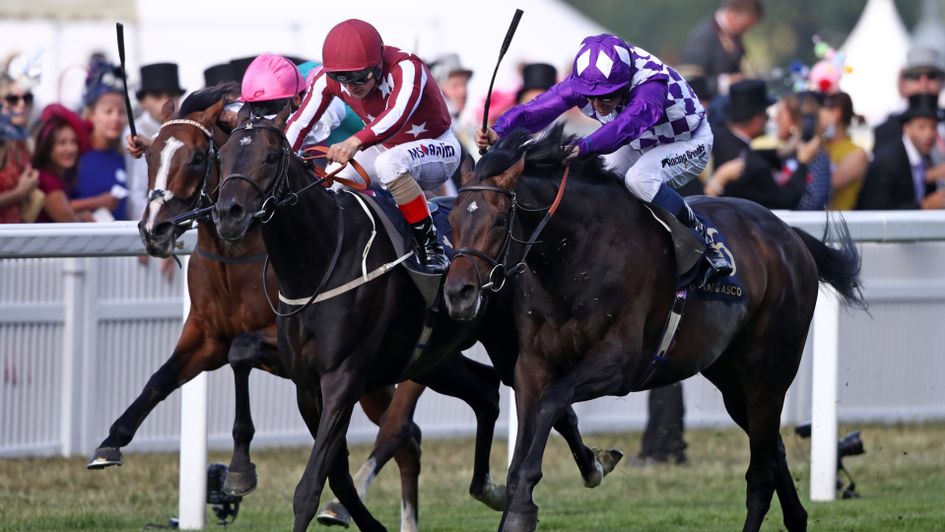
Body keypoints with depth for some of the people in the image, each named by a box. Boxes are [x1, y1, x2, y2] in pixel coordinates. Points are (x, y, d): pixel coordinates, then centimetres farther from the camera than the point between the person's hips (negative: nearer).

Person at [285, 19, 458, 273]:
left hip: (438, 148, -7)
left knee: (389, 164, -37)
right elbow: (299, 123, -20)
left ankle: (430, 246, -29)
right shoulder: (328, 79, -15)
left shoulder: (405, 68, -33)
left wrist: (355, 142, -68)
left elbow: (398, 115, -52)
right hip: (387, 149, 7)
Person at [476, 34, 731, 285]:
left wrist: (584, 146, -75)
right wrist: (499, 131, -50)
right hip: (640, 146, 7)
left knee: (640, 179, -33)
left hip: (689, 143, -7)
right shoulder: (581, 83, -23)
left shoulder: (651, 85, -41)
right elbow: (537, 109, -31)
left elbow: (629, 123, -60)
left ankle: (706, 242, -20)